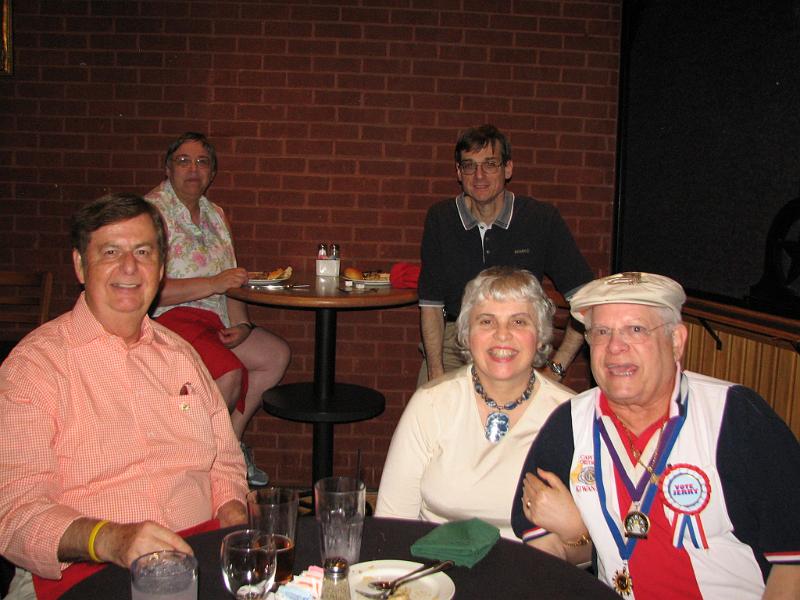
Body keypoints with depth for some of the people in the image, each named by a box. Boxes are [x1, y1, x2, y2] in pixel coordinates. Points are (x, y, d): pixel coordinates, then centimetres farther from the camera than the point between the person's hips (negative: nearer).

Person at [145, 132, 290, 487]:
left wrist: (242, 325, -2)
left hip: (215, 319, 9)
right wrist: (212, 284, -23)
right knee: (229, 373, -28)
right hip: (168, 318, -8)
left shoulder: (214, 214, 16)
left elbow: (230, 284, 15)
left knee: (276, 354, 0)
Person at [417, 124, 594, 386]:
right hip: (455, 339, 2)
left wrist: (556, 367, -10)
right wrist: (436, 373, -10)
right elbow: (431, 304, 1)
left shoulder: (542, 218, -5)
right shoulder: (440, 219, 2)